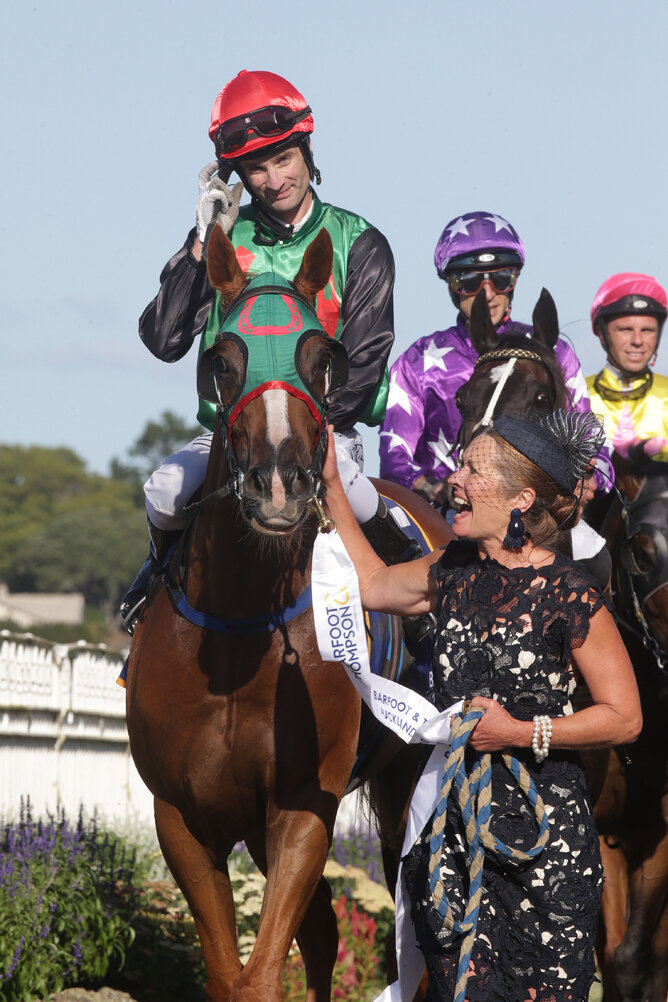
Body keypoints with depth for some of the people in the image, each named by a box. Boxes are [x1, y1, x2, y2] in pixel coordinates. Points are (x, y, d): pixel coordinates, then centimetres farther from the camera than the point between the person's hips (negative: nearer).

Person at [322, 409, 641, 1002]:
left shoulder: (570, 597, -14)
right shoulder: (457, 573, 5)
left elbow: (624, 718, -10)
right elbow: (374, 585, 24)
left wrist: (521, 732, -19)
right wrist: (331, 485, 21)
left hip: (542, 828, -6)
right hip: (453, 819, 6)